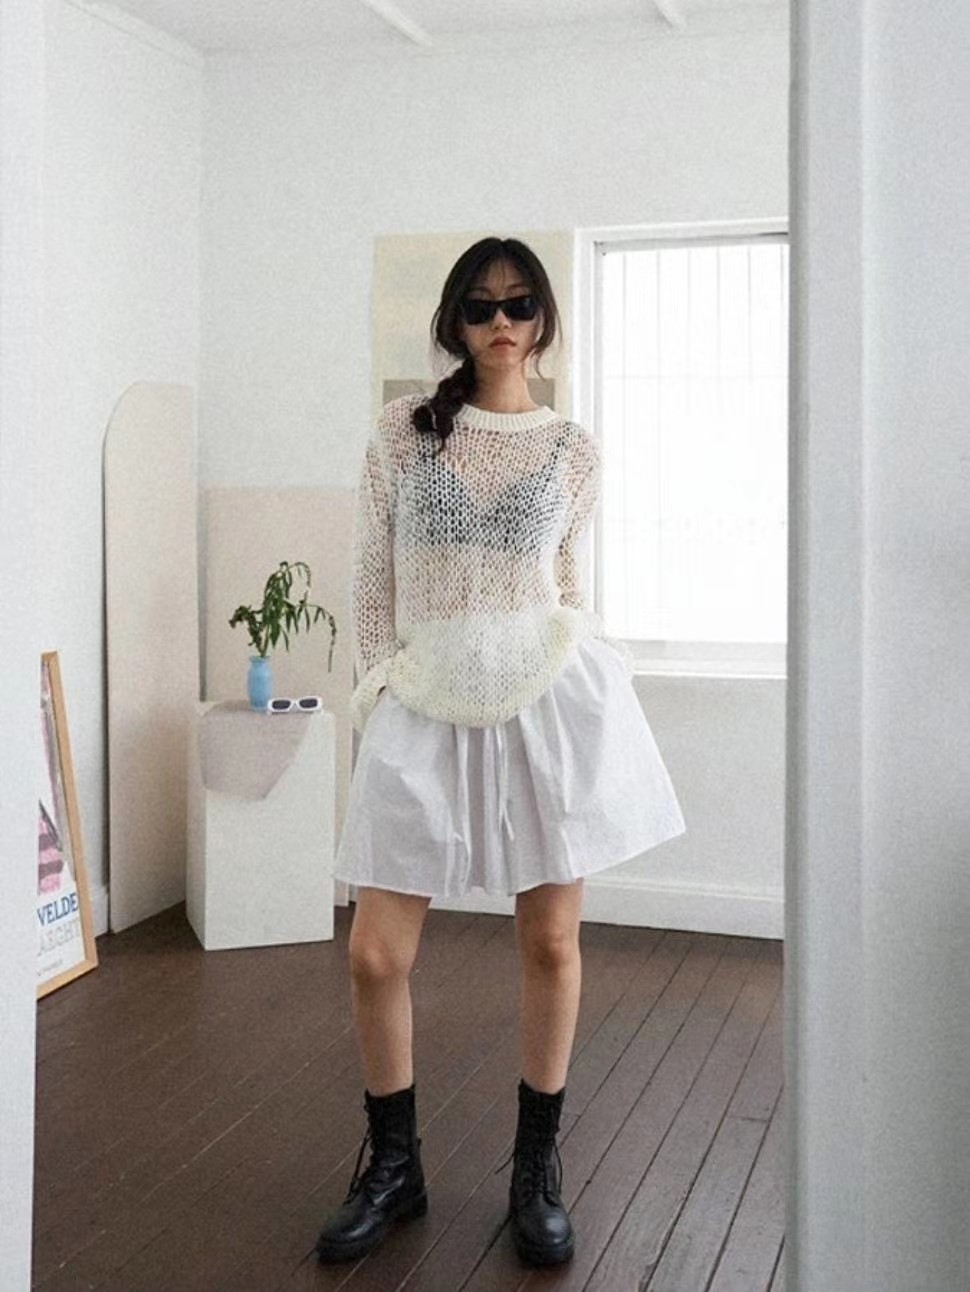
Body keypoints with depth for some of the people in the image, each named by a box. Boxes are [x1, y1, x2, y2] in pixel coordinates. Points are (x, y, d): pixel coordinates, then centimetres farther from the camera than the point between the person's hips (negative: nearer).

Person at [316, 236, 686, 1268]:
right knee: (375, 956, -1)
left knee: (551, 940, 4)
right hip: (426, 708, 0)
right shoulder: (402, 431, 6)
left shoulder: (573, 451, 8)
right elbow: (371, 578, 7)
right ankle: (393, 1165, 21)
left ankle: (537, 1168, 23)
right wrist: (382, 686, 1)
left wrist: (585, 665, 10)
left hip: (550, 695, 0)